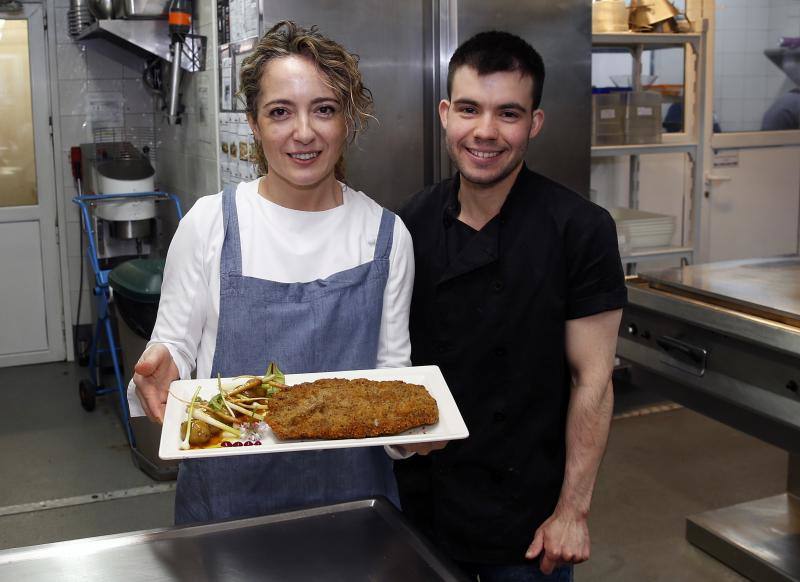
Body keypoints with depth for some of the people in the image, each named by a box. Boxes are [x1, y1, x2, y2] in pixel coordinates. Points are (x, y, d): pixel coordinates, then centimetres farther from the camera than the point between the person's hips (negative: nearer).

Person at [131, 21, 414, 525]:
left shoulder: (387, 235, -3)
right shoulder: (211, 223, -7)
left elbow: (392, 363, 3)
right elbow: (174, 343, -1)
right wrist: (159, 368, -23)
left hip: (348, 483, 1)